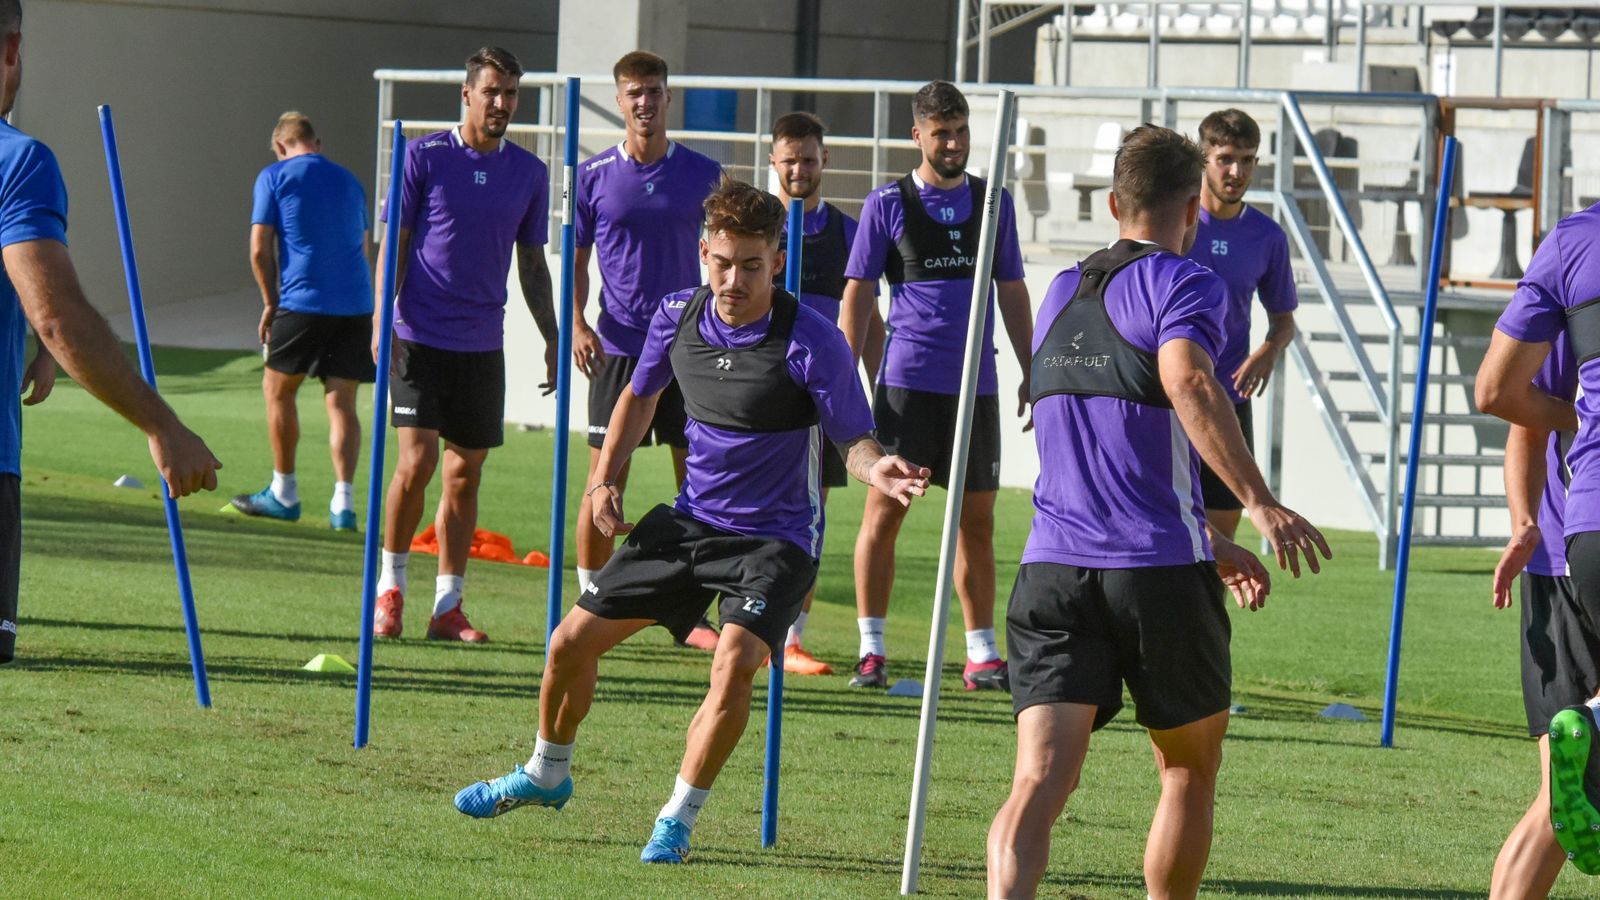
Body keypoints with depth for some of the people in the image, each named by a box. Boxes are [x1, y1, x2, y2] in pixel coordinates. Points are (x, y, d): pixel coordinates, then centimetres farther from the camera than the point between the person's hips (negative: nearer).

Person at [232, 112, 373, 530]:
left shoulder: (275, 177, 2)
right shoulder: (348, 181, 17)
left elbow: (259, 250, -3)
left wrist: (271, 302, 9)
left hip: (303, 301, -4)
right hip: (356, 304, 4)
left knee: (278, 389, 13)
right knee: (341, 402, 5)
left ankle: (284, 494, 19)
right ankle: (343, 502, -6)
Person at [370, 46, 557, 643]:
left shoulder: (529, 173, 8)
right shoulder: (424, 158, -2)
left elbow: (532, 264, 15)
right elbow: (395, 243, -1)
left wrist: (552, 338, 11)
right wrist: (382, 319, -10)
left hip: (483, 345, 4)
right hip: (420, 339, -4)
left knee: (465, 475, 5)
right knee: (417, 461, -12)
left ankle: (448, 605, 10)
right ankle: (390, 588, 5)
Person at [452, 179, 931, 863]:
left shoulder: (812, 342, -21)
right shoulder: (677, 315, -5)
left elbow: (854, 440, -13)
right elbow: (640, 394, 16)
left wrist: (877, 471, -36)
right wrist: (605, 478, 7)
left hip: (775, 538, -5)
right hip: (691, 520, 5)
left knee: (734, 663, -29)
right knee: (573, 641, 7)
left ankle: (677, 821, -11)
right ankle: (546, 775, 34)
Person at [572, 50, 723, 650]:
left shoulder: (702, 174, 4)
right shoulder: (594, 176, 2)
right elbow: (577, 259, 7)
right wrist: (577, 324, -7)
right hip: (618, 347, -1)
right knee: (604, 482, -1)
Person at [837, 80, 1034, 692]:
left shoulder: (994, 201, 10)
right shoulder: (887, 205, 1)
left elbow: (1011, 292, 16)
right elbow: (857, 294, 2)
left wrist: (1029, 371, 12)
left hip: (977, 386, 3)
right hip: (906, 382, -3)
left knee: (977, 520, 4)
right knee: (884, 511, -4)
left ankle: (982, 656, 8)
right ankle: (871, 650, 3)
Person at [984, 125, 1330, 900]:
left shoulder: (1061, 294, 21)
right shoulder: (1183, 284, -2)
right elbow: (1187, 381, -25)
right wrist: (1259, 504, -27)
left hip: (1052, 569, 5)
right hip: (1158, 573, -5)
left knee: (1039, 780, -9)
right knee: (1189, 771, 16)